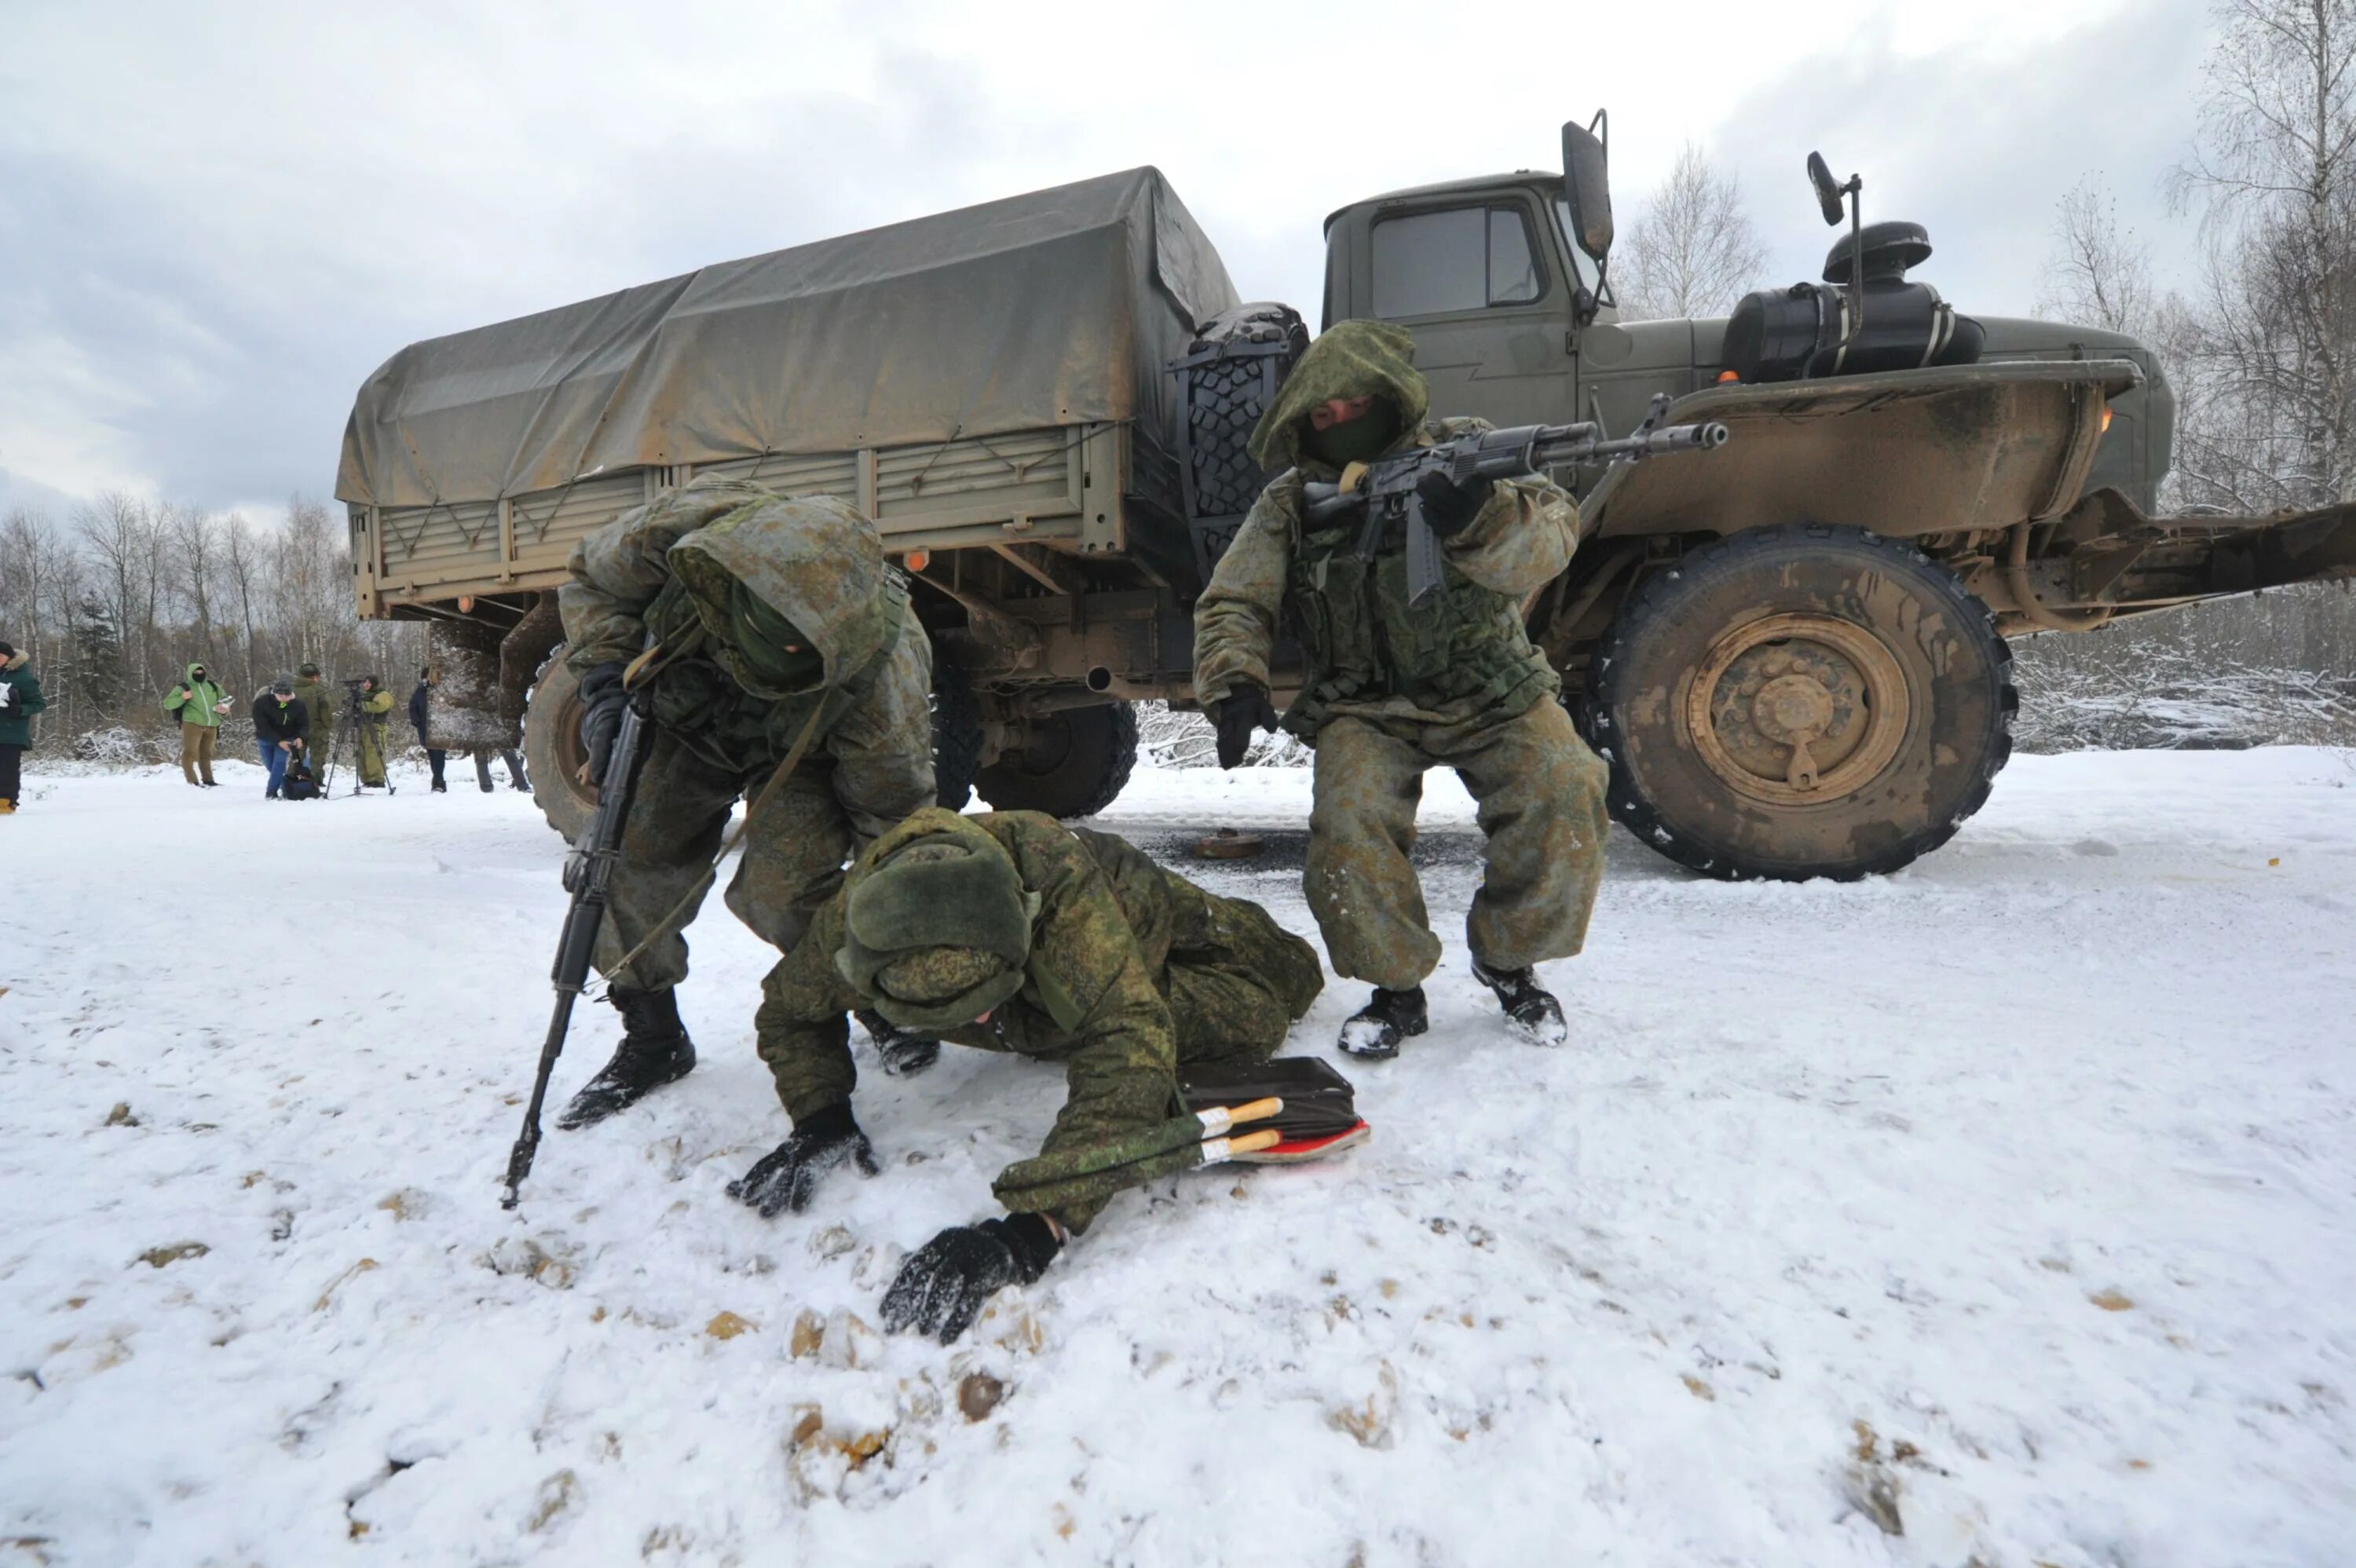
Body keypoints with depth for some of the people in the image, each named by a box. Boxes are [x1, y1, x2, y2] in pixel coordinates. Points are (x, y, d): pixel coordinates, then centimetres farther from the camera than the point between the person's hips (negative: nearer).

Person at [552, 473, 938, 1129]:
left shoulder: (884, 678, -42)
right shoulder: (680, 527, -35)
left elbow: (893, 811, -26)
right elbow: (592, 577, -10)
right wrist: (606, 682, -24)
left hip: (796, 753, -4)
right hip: (683, 716, 4)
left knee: (782, 891, -22)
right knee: (623, 860, -3)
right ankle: (652, 1039, 19)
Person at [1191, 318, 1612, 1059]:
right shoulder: (1291, 502, 4)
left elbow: (1549, 541, -15)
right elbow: (1233, 603, 0)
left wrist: (1480, 518, -37)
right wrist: (1235, 681, -21)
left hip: (1490, 693, 0)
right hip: (1365, 709, 0)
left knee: (1566, 792, -24)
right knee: (1346, 818, -27)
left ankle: (1507, 960, 2)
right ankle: (1395, 987, -3)